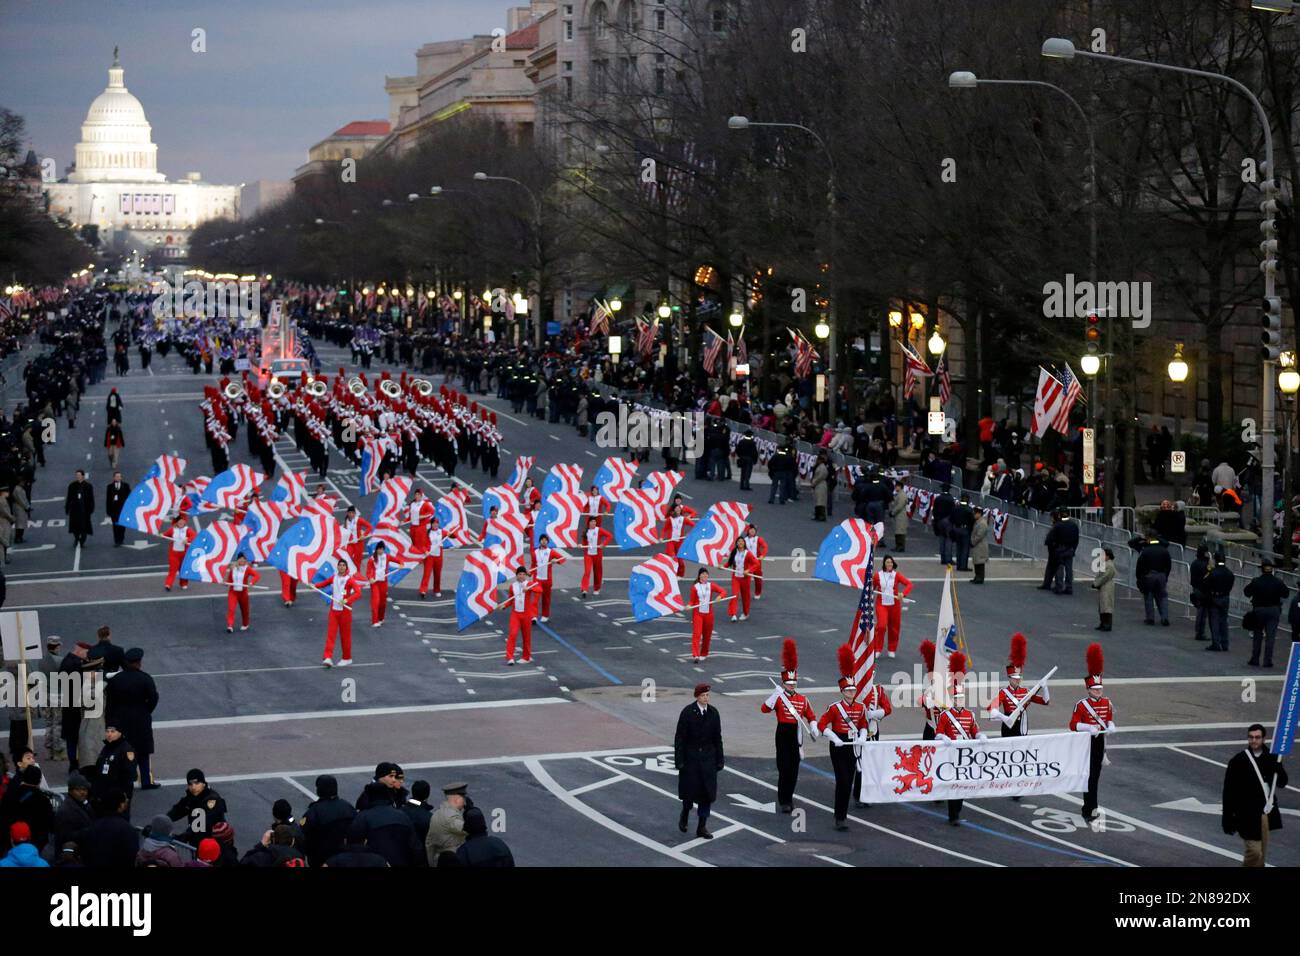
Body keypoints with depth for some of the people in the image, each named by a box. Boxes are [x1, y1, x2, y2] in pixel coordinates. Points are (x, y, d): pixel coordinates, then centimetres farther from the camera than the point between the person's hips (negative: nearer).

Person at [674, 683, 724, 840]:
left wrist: (720, 760, 5)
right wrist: (679, 761, -12)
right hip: (690, 758, -3)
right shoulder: (687, 712, -10)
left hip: (708, 758, 3)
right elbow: (679, 737, -9)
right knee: (690, 791, 3)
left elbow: (717, 738, 7)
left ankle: (702, 827, 10)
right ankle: (685, 813, 35)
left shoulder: (713, 713, 1)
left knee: (707, 792, 2)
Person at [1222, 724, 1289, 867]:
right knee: (1254, 852, -9)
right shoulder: (1237, 762, -8)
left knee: (1261, 853, 14)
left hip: (1267, 813, 4)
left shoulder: (1271, 758, 3)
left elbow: (1283, 783, 8)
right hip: (1248, 816, -4)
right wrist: (1228, 820, -8)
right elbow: (1229, 792, -7)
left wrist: (1278, 768, -14)